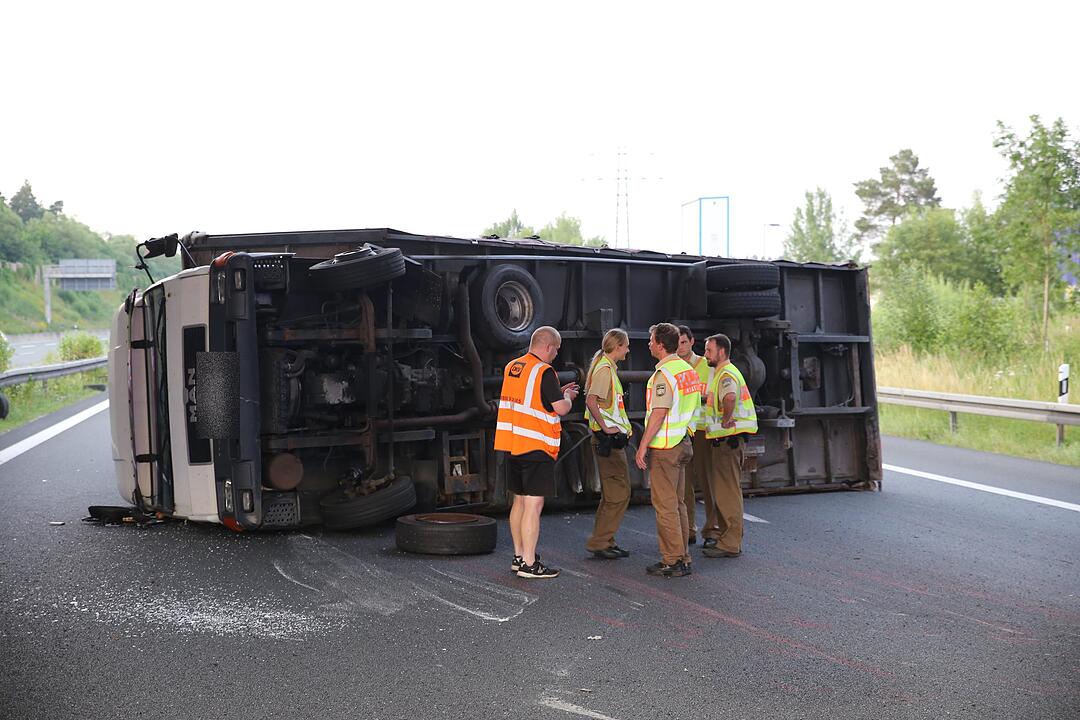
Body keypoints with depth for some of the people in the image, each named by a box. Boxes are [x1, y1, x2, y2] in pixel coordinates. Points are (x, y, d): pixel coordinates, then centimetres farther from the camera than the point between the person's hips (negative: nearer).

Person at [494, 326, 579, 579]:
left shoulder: (511, 367, 11)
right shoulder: (544, 371, -14)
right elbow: (561, 408, -16)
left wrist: (558, 392, 21)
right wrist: (567, 396, 5)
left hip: (513, 444, 8)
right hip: (536, 446, -8)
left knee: (520, 501, 17)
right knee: (534, 505, -5)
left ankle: (519, 555, 26)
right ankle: (529, 564, -3)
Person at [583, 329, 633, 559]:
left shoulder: (608, 367, 18)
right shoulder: (604, 368, -13)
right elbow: (590, 400, -25)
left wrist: (623, 427, 15)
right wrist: (605, 428, -21)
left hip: (612, 438, 11)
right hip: (608, 439, -11)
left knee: (612, 493, 14)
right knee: (619, 493, -8)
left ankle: (605, 541, 19)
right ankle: (598, 542, -4)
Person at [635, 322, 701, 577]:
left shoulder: (664, 373, -16)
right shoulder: (688, 369, 12)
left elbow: (659, 413, -21)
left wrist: (643, 446, -19)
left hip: (664, 446, -9)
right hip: (683, 442, 9)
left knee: (665, 505, -4)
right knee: (678, 503, 14)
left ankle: (672, 561, -1)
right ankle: (682, 557, 19)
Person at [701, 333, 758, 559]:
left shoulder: (726, 374, -16)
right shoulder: (722, 372, 19)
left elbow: (729, 398, -38)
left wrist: (725, 421, -25)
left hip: (727, 438, -11)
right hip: (724, 438, 11)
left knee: (727, 491, -7)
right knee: (722, 489, 17)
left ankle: (730, 544, -4)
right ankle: (724, 535, 25)